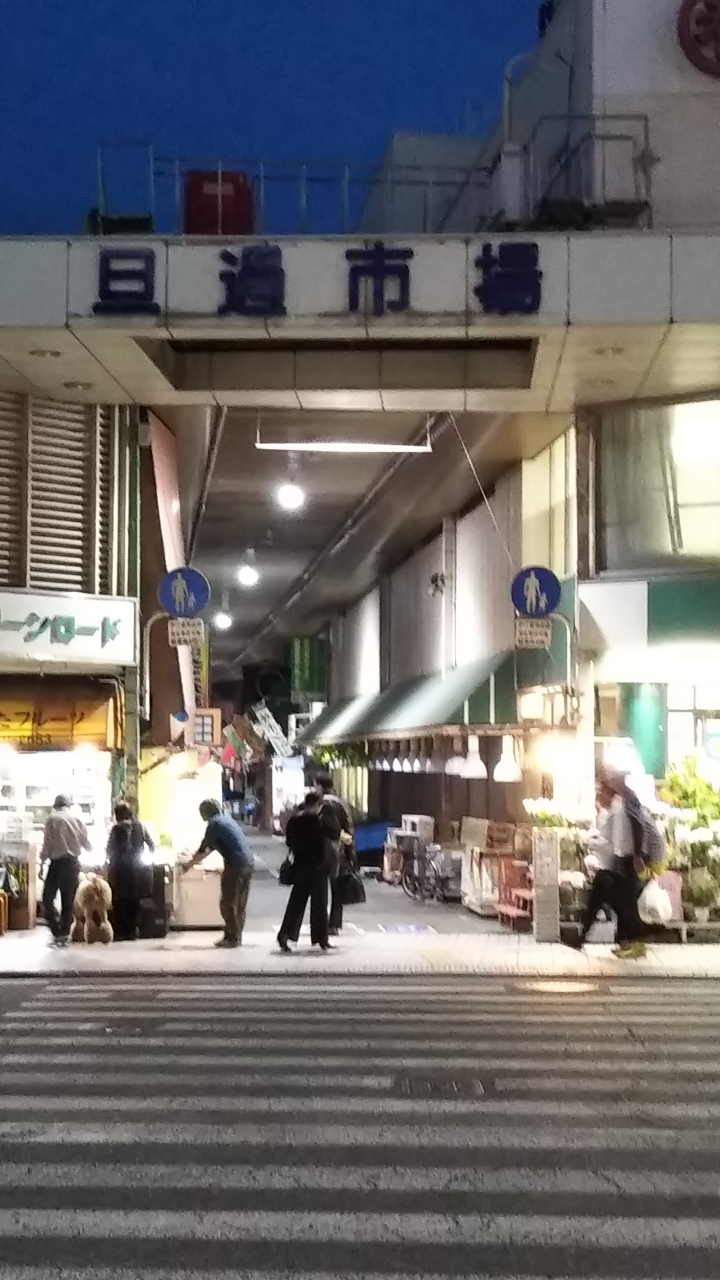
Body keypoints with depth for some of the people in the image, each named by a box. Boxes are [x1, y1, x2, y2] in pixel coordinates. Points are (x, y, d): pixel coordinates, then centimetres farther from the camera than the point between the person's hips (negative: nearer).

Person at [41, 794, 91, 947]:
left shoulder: (52, 818, -6)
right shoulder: (78, 820, 5)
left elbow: (47, 843, -9)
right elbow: (86, 843, 11)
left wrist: (42, 858, 9)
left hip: (58, 863, -4)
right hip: (73, 862, 4)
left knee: (48, 898, 5)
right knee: (68, 901, 12)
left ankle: (57, 933, -5)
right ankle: (65, 935, 13)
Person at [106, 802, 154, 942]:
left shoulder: (117, 829, -10)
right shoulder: (140, 827, 1)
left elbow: (109, 849, -7)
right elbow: (151, 845, 4)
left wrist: (110, 860, 11)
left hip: (120, 867, -3)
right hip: (136, 867, 4)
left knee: (120, 900, 5)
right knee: (134, 898, 12)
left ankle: (120, 932, 3)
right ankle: (132, 931, 14)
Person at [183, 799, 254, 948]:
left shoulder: (214, 824, -5)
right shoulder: (226, 818, 21)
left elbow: (204, 848, 0)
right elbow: (212, 846, 31)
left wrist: (190, 864, 14)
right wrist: (197, 858, 38)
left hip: (236, 864, -9)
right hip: (248, 861, 9)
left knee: (228, 903, 0)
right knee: (240, 903, 13)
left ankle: (232, 938, 3)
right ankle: (236, 936, 17)